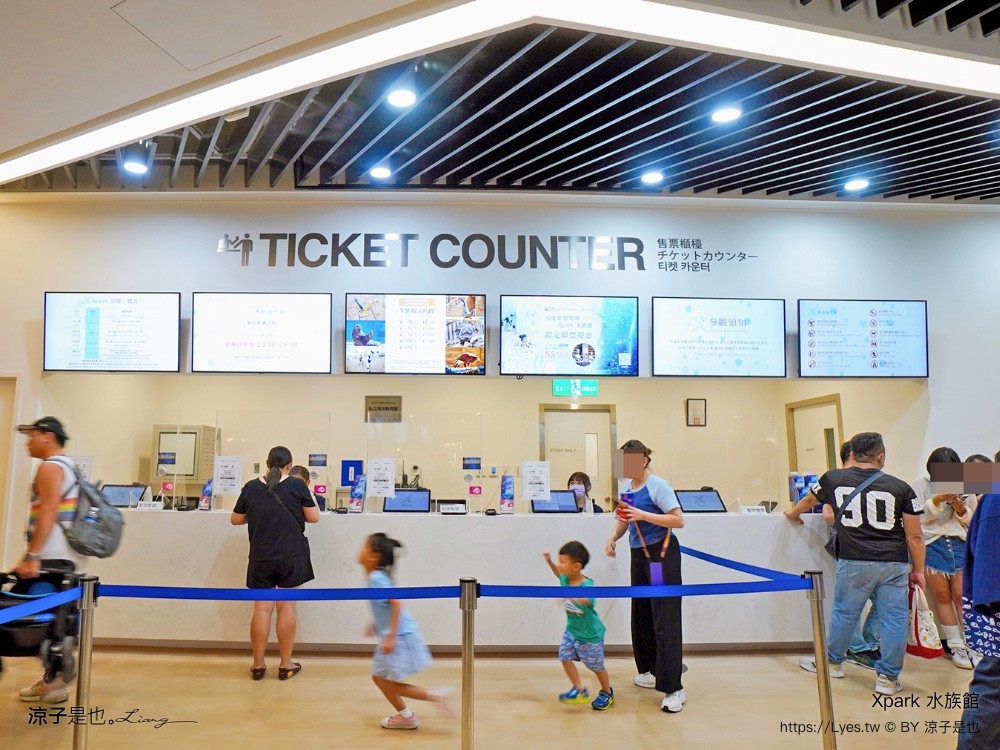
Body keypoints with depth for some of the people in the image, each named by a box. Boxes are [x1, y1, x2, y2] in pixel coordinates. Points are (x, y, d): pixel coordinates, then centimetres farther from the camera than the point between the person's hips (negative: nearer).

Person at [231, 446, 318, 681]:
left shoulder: (250, 487, 0)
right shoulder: (297, 485, -6)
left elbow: (235, 520, 9)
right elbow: (313, 517, -1)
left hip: (261, 558, 2)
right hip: (291, 557, -2)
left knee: (262, 609, 7)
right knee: (286, 608, 4)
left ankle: (258, 665, 15)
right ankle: (286, 665, 12)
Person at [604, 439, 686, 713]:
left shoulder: (657, 485, -13)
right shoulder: (626, 489, 7)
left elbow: (678, 520, -17)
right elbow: (623, 520, 16)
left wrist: (644, 515, -25)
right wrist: (613, 537, -3)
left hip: (662, 554, -8)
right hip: (639, 555, 8)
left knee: (665, 620, -9)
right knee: (641, 616, 14)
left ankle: (674, 689, -7)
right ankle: (652, 671, 31)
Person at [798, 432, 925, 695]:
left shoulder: (833, 479, 1)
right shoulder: (900, 488, -1)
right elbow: (914, 535, 1)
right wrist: (918, 570, 11)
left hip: (855, 562, 0)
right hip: (894, 564, 0)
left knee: (844, 613, 14)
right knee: (893, 619, 9)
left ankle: (832, 662, 30)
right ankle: (888, 678, 15)